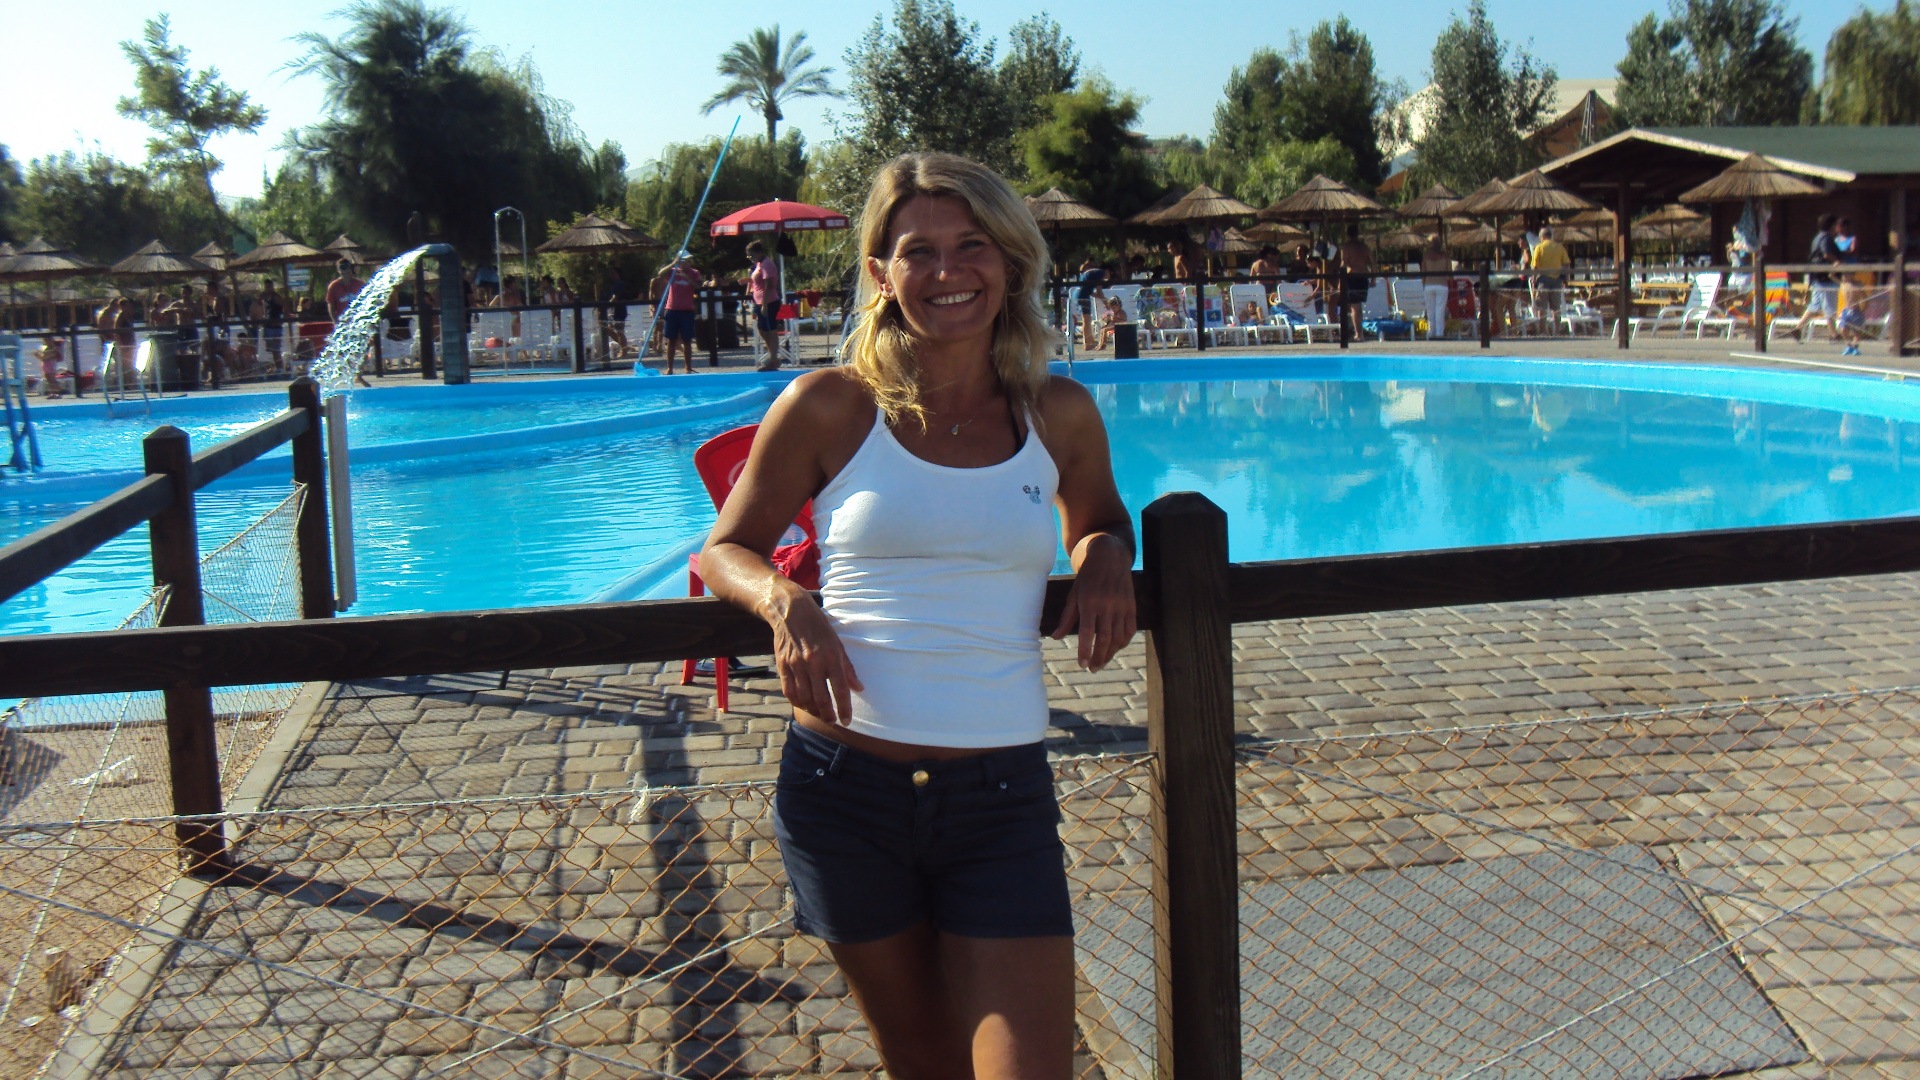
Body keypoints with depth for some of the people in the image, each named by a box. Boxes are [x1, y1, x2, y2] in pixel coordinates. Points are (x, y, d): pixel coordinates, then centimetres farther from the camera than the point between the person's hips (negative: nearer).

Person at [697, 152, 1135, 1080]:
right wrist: (785, 604, -14)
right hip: (844, 789, 0)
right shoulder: (832, 408, -2)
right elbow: (726, 550, 8)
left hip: (1002, 796, 1)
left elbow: (1096, 521, 25)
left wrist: (1105, 557, 1)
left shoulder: (1060, 416, 5)